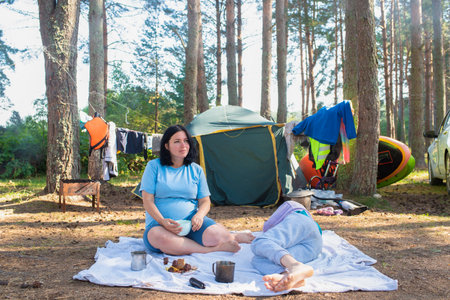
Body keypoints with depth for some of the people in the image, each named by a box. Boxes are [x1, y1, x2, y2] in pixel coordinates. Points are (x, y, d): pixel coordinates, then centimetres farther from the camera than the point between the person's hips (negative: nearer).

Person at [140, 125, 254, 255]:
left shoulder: (196, 170, 13)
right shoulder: (154, 166, 4)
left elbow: (205, 201, 11)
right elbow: (148, 201, -1)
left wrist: (199, 215, -14)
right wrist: (163, 221, -20)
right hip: (159, 223, -1)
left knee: (213, 235, -32)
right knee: (158, 238, -39)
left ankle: (235, 237, 3)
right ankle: (215, 249, -30)